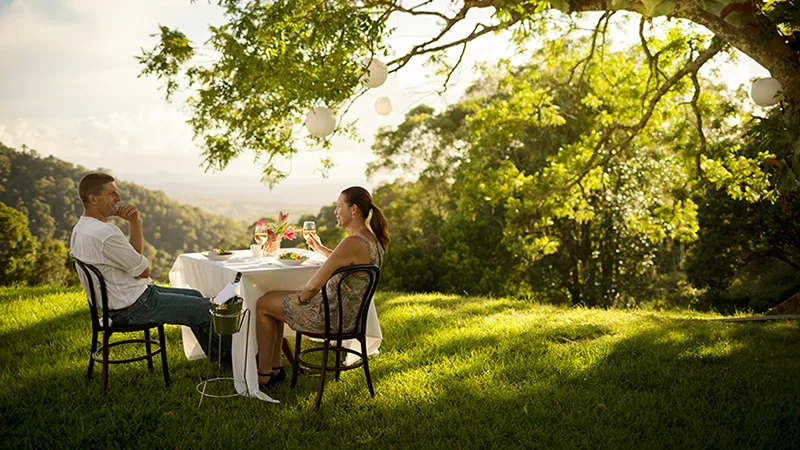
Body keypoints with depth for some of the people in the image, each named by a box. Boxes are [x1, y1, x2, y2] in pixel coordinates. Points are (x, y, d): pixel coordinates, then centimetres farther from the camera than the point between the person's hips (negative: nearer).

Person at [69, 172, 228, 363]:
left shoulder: (81, 228, 7)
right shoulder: (105, 233, -28)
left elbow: (136, 254, 10)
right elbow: (143, 271, -16)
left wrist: (135, 222, -6)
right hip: (134, 307, -11)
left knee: (194, 296, 21)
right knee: (208, 309, -4)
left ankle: (220, 358, 29)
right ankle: (232, 357, 19)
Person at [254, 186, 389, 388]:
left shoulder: (352, 243, -29)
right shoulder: (372, 239, 1)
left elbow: (313, 286, -27)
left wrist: (301, 298, -6)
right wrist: (320, 248, 21)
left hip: (331, 315, -10)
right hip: (347, 312, 10)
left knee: (263, 304, 9)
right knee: (271, 297, 22)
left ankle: (264, 375, 20)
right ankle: (275, 367, 28)